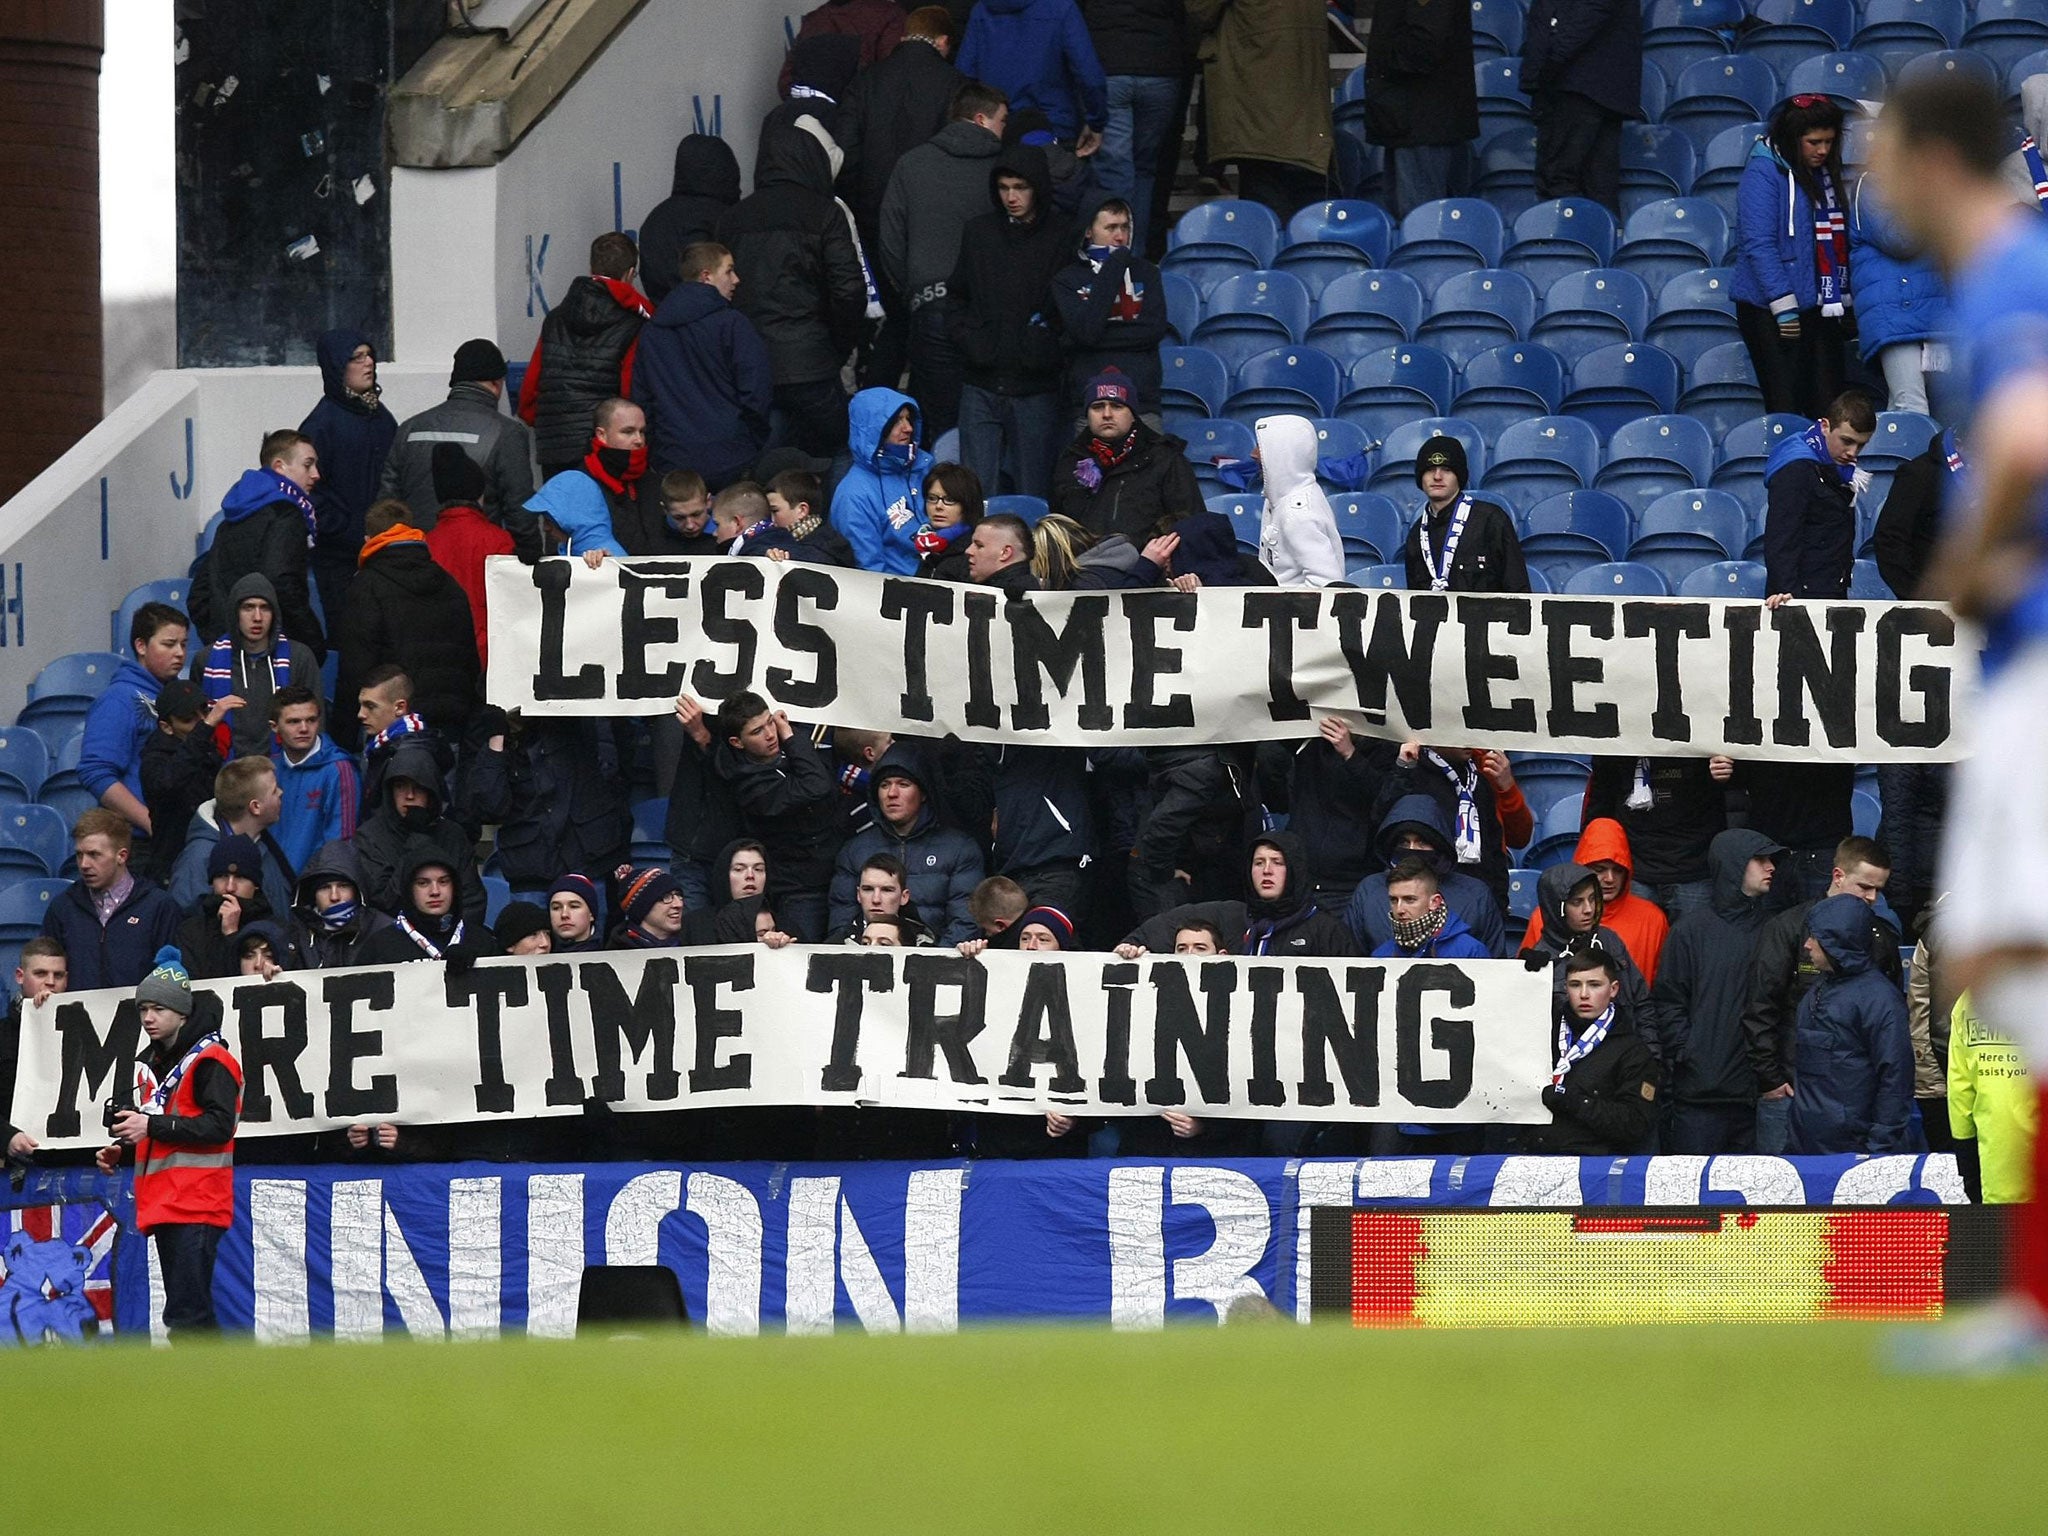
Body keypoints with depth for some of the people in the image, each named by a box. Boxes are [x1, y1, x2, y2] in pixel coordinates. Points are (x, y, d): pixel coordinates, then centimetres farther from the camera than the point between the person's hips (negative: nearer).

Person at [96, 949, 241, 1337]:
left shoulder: (210, 1059, -8)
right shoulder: (150, 1063, 19)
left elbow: (219, 1126, -19)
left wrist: (152, 1125, -22)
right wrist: (120, 1151, 10)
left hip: (196, 1205, -10)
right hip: (161, 1203, 10)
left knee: (185, 1315, -17)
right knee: (191, 1316, 13)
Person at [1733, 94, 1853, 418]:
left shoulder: (1826, 174, 13)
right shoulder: (1764, 172, -10)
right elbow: (1759, 243, -16)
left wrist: (1844, 300, 15)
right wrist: (1784, 306, -19)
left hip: (1820, 309, 7)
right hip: (1770, 310, -7)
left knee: (1828, 405, 3)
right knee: (1786, 405, -7)